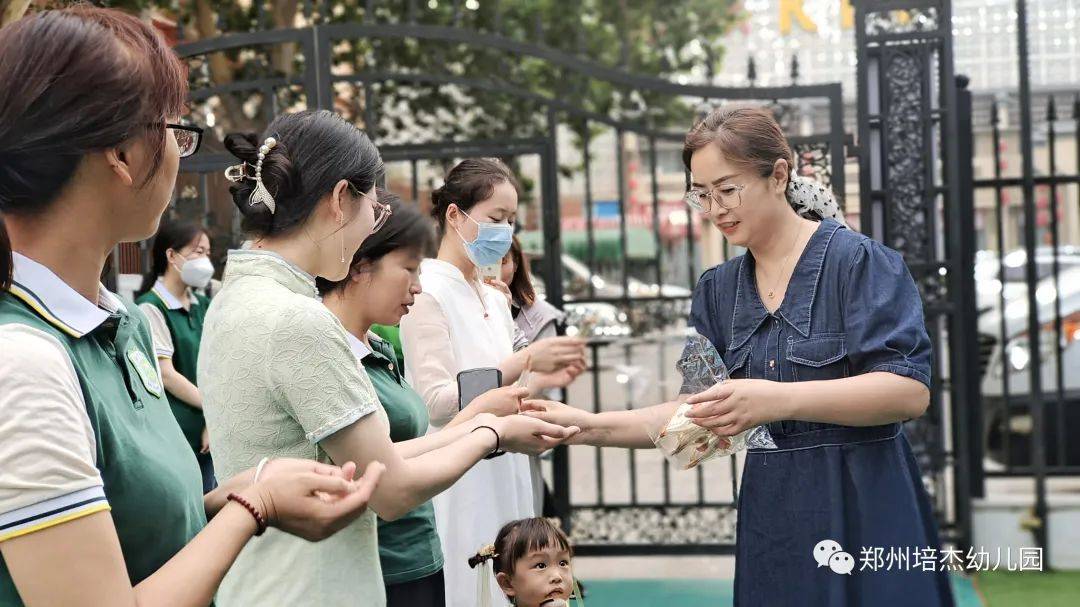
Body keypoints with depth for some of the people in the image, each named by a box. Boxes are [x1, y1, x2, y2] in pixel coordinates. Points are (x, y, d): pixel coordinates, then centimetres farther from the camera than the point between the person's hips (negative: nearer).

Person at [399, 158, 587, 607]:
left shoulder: (496, 301, 14)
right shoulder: (427, 293, -10)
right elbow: (436, 402, -18)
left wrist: (542, 380, 2)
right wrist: (524, 361, -20)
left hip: (504, 476, 8)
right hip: (457, 485, -8)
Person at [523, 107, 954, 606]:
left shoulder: (860, 261, -8)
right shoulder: (718, 290, 10)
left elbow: (910, 390, -17)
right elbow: (698, 411, 9)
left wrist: (780, 400, -27)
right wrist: (590, 427, -5)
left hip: (865, 512, -5)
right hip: (771, 523, 5)